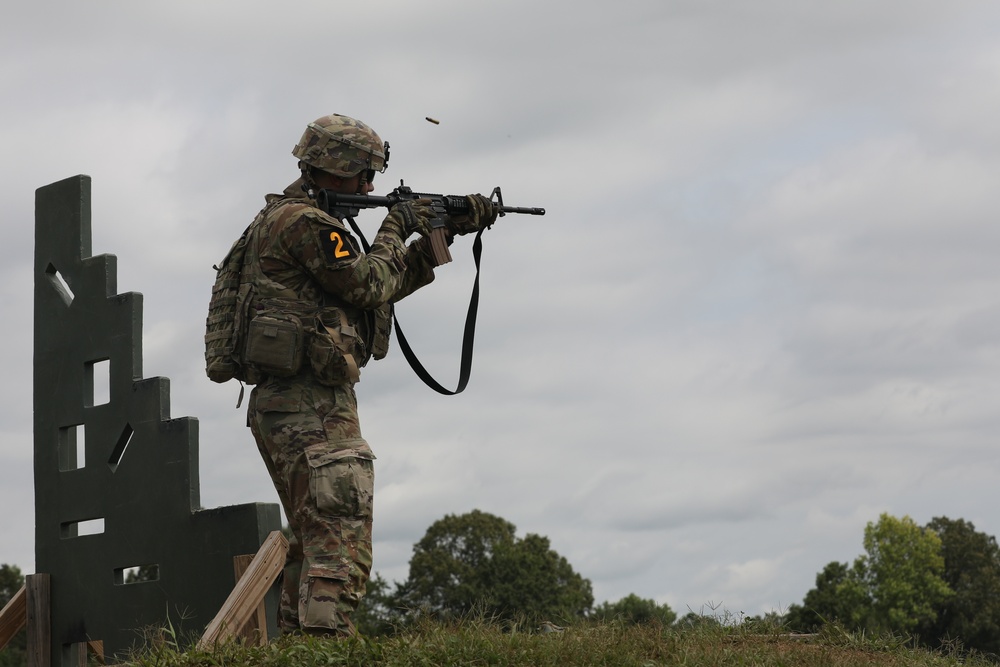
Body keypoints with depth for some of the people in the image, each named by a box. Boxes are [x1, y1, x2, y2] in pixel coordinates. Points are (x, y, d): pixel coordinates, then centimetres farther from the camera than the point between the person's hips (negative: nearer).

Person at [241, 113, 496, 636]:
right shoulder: (304, 222, -11)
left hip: (284, 410, 11)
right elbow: (370, 284, -13)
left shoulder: (296, 219, 22)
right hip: (312, 407, -11)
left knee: (310, 546, 16)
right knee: (339, 548, -16)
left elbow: (389, 286, 24)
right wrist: (396, 228, 3)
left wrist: (448, 231, 22)